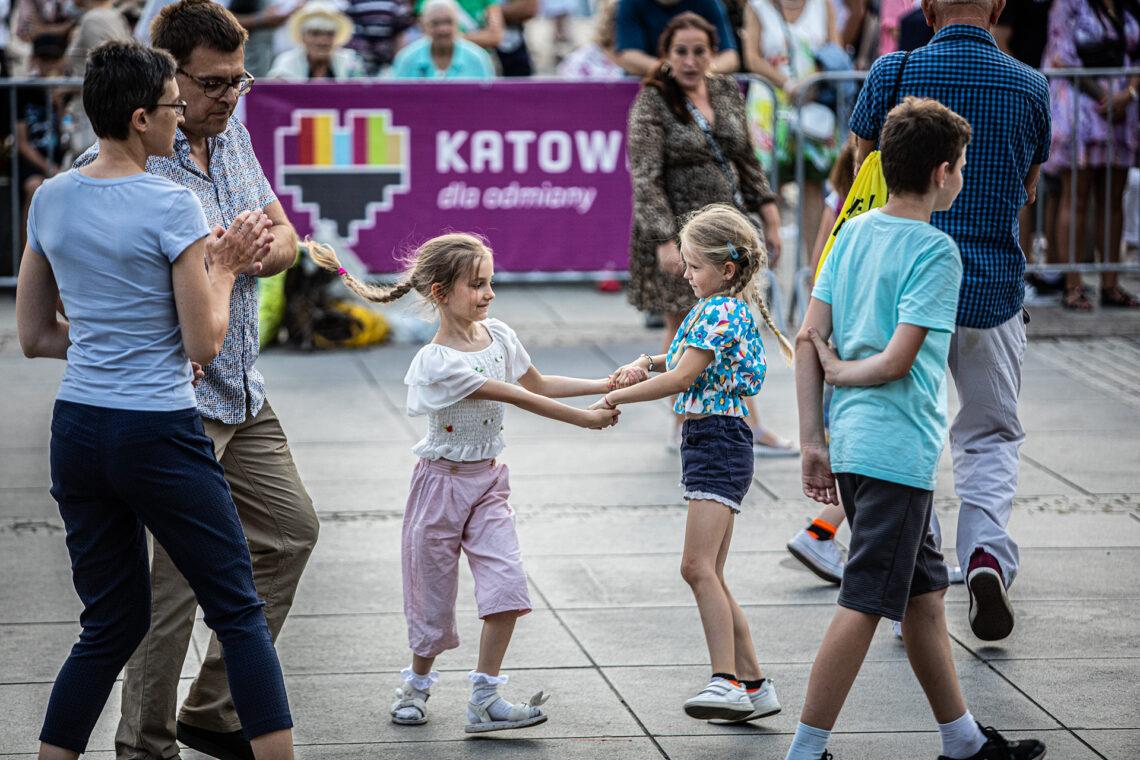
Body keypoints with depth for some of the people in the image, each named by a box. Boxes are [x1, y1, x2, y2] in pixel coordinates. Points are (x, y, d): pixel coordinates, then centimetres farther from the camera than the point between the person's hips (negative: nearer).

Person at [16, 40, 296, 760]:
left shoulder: (50, 200, 6)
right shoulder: (172, 206, -14)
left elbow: (34, 337, 12)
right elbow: (204, 343, -11)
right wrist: (224, 267, 3)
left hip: (77, 430, 6)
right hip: (158, 434, -6)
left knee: (112, 624, 16)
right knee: (240, 613, 6)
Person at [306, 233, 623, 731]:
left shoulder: (498, 337, 1)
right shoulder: (436, 362, -22)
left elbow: (538, 385, 17)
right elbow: (517, 398, -23)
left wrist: (603, 386, 9)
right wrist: (585, 419, -22)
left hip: (489, 481, 5)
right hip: (444, 482, -5)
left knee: (506, 583, -10)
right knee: (433, 590, 6)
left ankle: (484, 699, -6)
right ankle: (417, 684, 30)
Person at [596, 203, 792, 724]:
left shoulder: (721, 312, -13)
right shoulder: (717, 308, 17)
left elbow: (682, 378, -18)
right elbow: (693, 364, 29)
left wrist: (614, 399, -11)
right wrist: (646, 362, 10)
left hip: (719, 442, -11)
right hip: (705, 443, 11)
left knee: (698, 566, -19)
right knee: (709, 575, 10)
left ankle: (727, 682, -24)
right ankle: (753, 685, 13)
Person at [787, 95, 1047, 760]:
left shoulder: (853, 233, 9)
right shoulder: (936, 252, -14)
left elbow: (810, 338, 7)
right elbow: (897, 362, -20)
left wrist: (814, 442, 8)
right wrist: (842, 371, 0)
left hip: (853, 443, 9)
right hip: (899, 450, -9)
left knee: (924, 593, 18)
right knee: (865, 605, -4)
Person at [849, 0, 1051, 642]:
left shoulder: (893, 76, -7)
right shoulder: (1030, 89, -2)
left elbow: (865, 171, 8)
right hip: (993, 289, 1)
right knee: (991, 435, 15)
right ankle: (988, 548, -9)